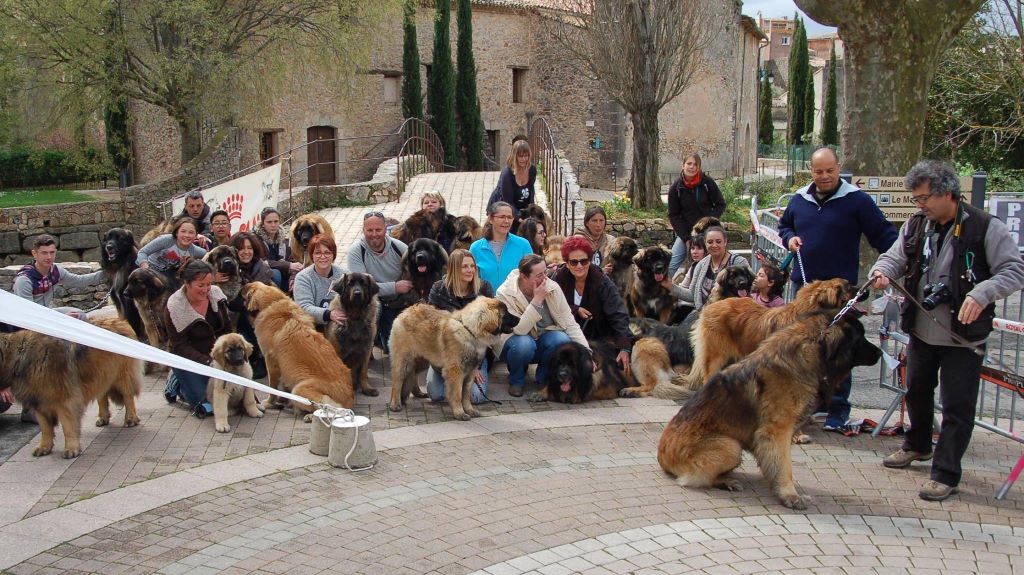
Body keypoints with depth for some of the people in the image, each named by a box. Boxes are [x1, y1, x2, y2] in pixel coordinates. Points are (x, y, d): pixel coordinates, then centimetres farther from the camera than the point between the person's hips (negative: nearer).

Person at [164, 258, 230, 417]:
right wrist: (206, 361, -31)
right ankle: (177, 382, 13)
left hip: (213, 353, 5)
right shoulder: (175, 306, -22)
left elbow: (226, 328, 2)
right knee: (206, 407, -14)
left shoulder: (215, 294, -9)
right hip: (186, 358, -5)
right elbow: (179, 346, -19)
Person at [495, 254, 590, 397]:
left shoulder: (552, 287, -13)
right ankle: (516, 380, -4)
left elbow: (569, 323, -10)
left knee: (563, 340, -29)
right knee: (524, 344, -37)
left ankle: (544, 377, 0)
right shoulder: (505, 293, -23)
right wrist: (537, 300, -35)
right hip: (516, 340, -3)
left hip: (542, 340, 3)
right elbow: (519, 330, -31)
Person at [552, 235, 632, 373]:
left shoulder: (603, 282, -19)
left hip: (599, 335, -1)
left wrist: (625, 348, -39)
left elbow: (619, 316, -27)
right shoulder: (559, 278, -11)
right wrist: (576, 310, -21)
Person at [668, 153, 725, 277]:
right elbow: (673, 215, 0)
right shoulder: (675, 188, -4)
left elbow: (720, 205, 1)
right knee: (672, 265, -8)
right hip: (685, 233, 1)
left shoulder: (707, 182, -7)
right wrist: (686, 238, -9)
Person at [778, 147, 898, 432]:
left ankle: (838, 408, 6)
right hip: (803, 284, 5)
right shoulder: (799, 199, 9)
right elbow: (783, 225, 26)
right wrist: (789, 237, 4)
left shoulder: (856, 200, -6)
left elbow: (883, 234, -6)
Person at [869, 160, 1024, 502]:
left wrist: (982, 294, -31)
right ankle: (918, 445, 47)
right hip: (921, 332, 6)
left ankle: (946, 474, 10)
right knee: (917, 392, 23)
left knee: (957, 407, 0)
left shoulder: (985, 228, -14)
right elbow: (896, 257, 2)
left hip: (963, 338, -6)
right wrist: (882, 271, -22)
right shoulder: (916, 226, 4)